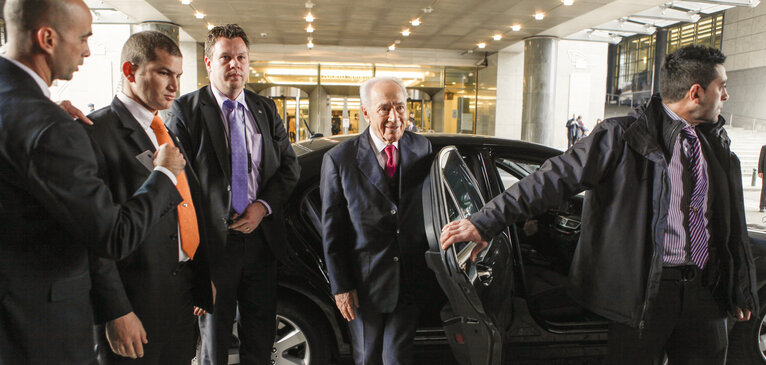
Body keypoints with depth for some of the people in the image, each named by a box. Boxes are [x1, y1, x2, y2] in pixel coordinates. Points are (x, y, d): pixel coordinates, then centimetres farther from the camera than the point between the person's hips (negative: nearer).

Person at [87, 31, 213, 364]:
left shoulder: (166, 131, 13)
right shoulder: (96, 131, -12)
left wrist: (202, 280, 14)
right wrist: (115, 312, -17)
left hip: (183, 294, 7)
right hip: (134, 301, -7)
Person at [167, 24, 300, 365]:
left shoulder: (266, 109, 9)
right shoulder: (186, 109, -5)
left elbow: (289, 166, 9)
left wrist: (263, 206, -7)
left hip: (261, 235, 4)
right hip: (214, 240, -4)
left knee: (261, 334, 16)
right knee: (213, 337, 12)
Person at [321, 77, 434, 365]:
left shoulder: (422, 149, -1)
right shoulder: (339, 159, -9)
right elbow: (331, 230, -6)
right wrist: (340, 285, -7)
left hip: (410, 282, 1)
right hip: (364, 285, -1)